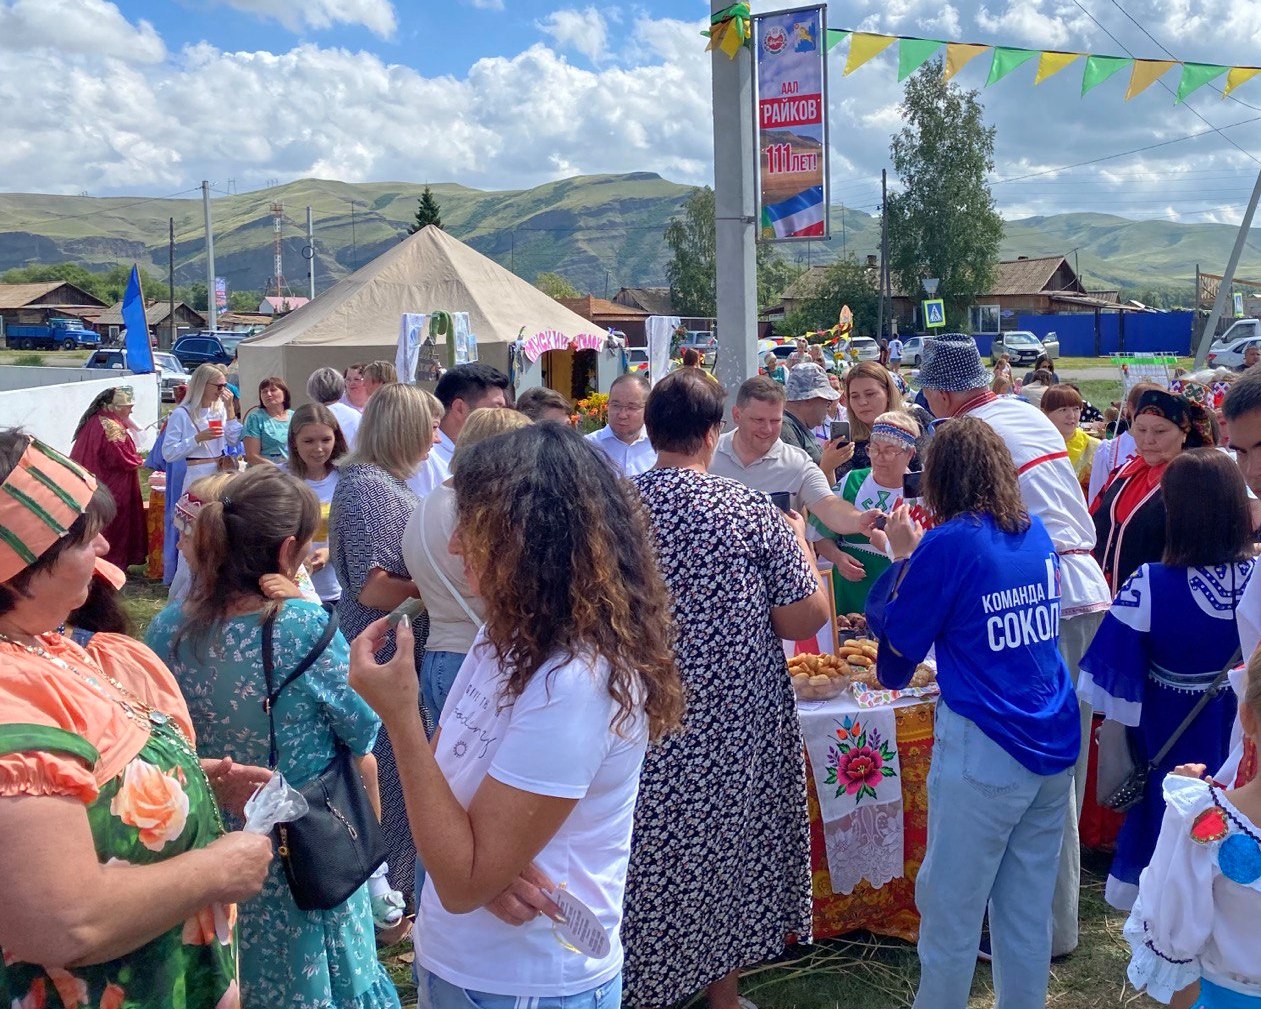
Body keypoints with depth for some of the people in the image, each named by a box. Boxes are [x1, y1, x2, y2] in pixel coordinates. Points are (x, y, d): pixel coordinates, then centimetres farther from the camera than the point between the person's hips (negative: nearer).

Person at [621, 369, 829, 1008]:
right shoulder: (755, 514, -12)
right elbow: (806, 620, -9)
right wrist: (800, 543, 5)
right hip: (737, 728, 0)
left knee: (650, 859, 14)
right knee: (728, 854, 18)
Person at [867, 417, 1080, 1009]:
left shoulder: (949, 543, -13)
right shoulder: (1036, 532, 6)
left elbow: (899, 643, -5)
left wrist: (904, 556, 5)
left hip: (984, 753, -7)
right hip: (1055, 744, 7)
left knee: (950, 910, 7)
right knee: (1030, 910, 17)